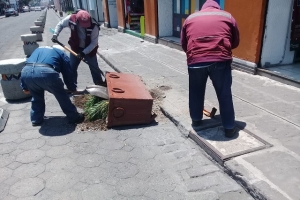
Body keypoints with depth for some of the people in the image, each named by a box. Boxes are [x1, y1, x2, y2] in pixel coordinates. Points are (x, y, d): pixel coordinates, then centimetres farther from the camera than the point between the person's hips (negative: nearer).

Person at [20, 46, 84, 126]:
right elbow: (67, 73, 25)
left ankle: (36, 120, 36)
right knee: (61, 95, 16)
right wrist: (73, 89, 39)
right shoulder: (61, 53, 29)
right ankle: (74, 117, 26)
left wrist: (24, 87, 33)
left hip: (26, 71, 4)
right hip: (45, 72, -4)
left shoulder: (37, 50, 40)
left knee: (36, 96, 30)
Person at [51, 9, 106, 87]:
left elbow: (94, 43, -24)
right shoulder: (71, 19, -22)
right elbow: (60, 24, -1)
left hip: (89, 49, -2)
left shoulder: (94, 26, -30)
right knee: (71, 68, 7)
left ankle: (100, 85, 22)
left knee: (94, 68, 5)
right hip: (75, 48, 3)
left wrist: (84, 52, -31)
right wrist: (55, 34, -15)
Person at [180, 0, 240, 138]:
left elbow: (183, 44, 22)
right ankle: (229, 128, 20)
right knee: (225, 95, 11)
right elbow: (235, 42, 23)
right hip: (221, 60, -1)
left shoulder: (190, 18, 21)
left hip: (195, 61, 1)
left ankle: (196, 120, 36)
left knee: (196, 93, 21)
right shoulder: (227, 16, 18)